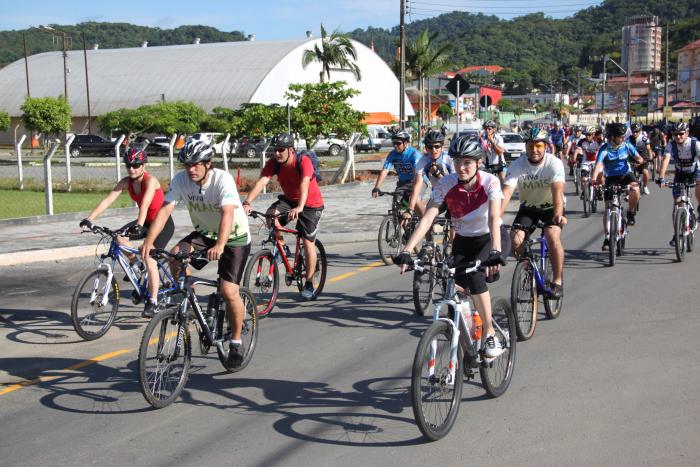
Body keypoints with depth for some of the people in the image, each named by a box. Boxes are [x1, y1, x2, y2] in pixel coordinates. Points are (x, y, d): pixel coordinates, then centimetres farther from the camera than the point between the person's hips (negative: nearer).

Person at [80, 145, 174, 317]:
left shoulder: (150, 180, -26)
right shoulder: (126, 182, -9)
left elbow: (145, 203, -43)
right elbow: (107, 201, -17)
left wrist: (139, 225, -58)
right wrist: (88, 219, -28)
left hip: (163, 223, -6)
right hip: (146, 222, 6)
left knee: (150, 259, -19)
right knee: (118, 237, -18)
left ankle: (152, 302, -9)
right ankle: (134, 263, 9)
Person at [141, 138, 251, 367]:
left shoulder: (223, 179, -27)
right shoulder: (180, 180, -14)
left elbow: (227, 213, -41)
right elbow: (165, 209, -22)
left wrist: (220, 246, -57)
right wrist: (149, 240, -37)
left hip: (235, 237, -5)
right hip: (204, 233, 5)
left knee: (228, 291, -15)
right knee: (175, 254, -24)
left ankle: (236, 341, 6)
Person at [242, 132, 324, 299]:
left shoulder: (303, 161, -28)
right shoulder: (273, 163, -16)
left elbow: (304, 185, -42)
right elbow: (261, 182, -27)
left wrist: (299, 207, -59)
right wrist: (247, 202, -43)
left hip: (311, 204, -4)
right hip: (289, 199, 4)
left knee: (308, 243, -5)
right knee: (271, 214, -26)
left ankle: (309, 284, 8)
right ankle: (282, 247, -2)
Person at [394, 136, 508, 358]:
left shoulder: (490, 182, -25)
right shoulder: (446, 184, -19)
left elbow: (494, 218, -38)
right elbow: (427, 218, -26)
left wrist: (495, 252, -54)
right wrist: (406, 251, -37)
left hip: (488, 238, -3)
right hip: (462, 240, 3)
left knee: (475, 277, -27)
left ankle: (490, 336, -13)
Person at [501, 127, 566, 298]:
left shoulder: (554, 163, -24)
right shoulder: (517, 165, -19)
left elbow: (557, 191, -38)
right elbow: (506, 192, -31)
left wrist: (558, 214, -56)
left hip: (551, 207, -2)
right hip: (528, 207, 2)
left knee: (553, 237, -28)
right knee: (515, 240, -19)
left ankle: (557, 281, -11)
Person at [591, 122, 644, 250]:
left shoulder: (627, 146, -8)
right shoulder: (604, 149, -17)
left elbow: (638, 158, -13)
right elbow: (598, 164, -30)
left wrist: (638, 160, -38)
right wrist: (593, 178, -47)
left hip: (626, 174, 1)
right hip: (611, 178, -1)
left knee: (635, 189, -33)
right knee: (608, 207, -1)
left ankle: (631, 213, -7)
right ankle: (607, 238, 8)